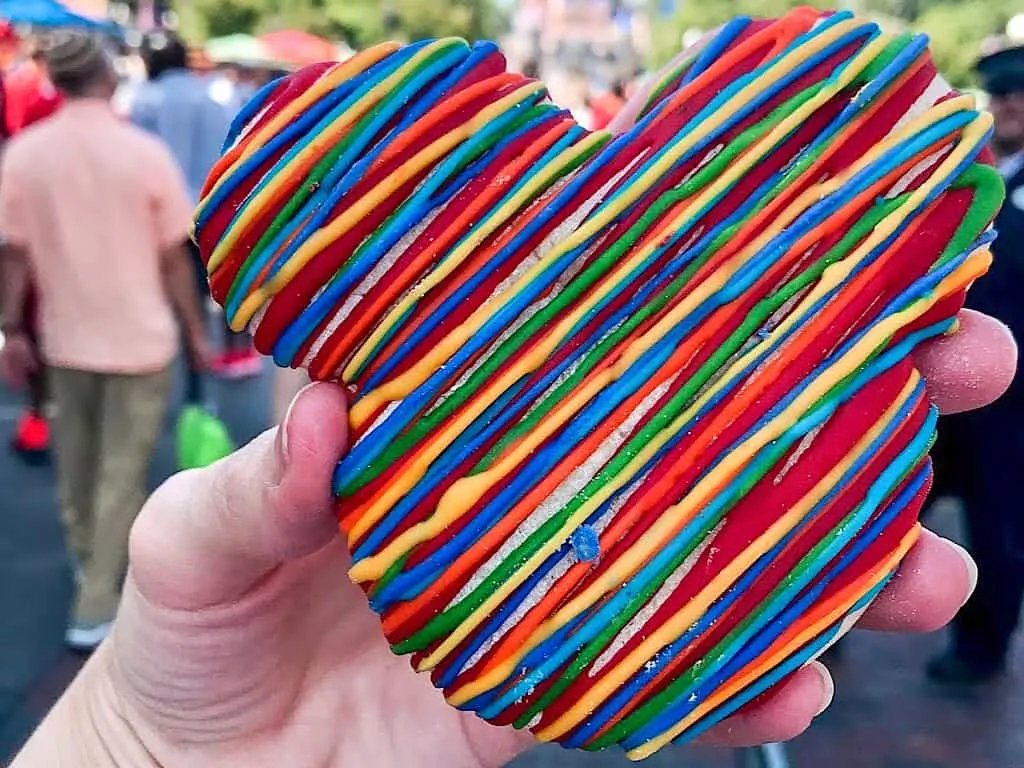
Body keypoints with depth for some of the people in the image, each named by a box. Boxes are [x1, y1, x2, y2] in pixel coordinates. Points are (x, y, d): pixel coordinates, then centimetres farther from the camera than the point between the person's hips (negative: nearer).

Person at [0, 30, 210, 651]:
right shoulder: (146, 152, -13)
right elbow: (174, 257, -8)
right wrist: (197, 331, 2)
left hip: (66, 337, 3)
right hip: (139, 337, -3)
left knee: (77, 462, 21)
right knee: (122, 471, 5)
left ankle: (90, 564, 41)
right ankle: (96, 608, 9)